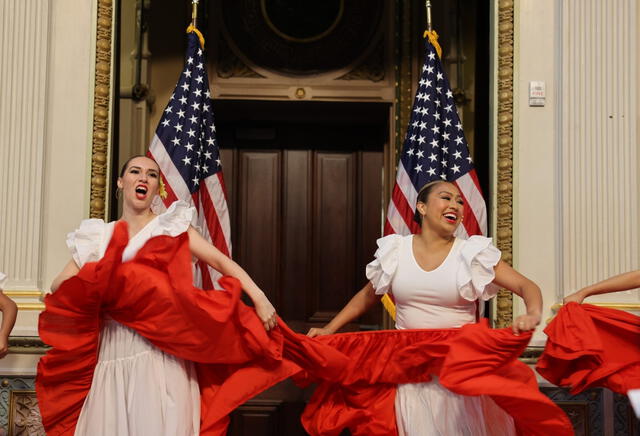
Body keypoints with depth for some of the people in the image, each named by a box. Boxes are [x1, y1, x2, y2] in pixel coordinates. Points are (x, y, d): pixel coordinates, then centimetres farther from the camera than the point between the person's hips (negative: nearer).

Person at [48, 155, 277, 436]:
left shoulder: (171, 225, 3)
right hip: (114, 351, 3)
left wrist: (259, 298, -21)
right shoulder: (99, 236, 14)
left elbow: (221, 261, -8)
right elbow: (59, 285, 9)